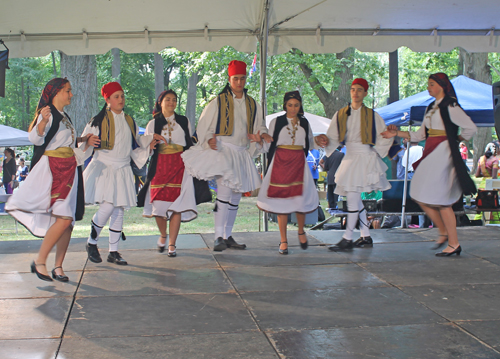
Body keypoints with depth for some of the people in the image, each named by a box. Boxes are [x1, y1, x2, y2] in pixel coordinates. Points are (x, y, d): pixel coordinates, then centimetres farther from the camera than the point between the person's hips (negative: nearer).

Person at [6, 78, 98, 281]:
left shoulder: (65, 118, 22)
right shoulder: (49, 114, -5)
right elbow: (35, 139, -22)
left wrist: (86, 145, 15)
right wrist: (42, 122, -38)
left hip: (69, 171, 8)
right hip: (52, 170, -8)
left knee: (68, 221, 1)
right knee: (63, 218, -18)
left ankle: (58, 267, 6)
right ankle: (39, 261, -8)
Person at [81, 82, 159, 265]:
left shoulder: (129, 121, 15)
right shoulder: (99, 121, -1)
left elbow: (136, 142, 26)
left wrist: (152, 138, 12)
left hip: (122, 170, 5)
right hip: (103, 168, -5)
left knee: (119, 210, 3)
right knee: (107, 207, -18)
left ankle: (114, 251, 11)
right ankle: (91, 242, 4)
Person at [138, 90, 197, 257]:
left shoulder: (184, 121, 15)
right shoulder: (153, 124, 13)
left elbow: (190, 144, 19)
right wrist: (150, 146, -10)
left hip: (179, 166, 0)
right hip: (160, 166, 0)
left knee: (176, 205, -9)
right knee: (159, 203, -6)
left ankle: (171, 244, -4)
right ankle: (163, 235, 23)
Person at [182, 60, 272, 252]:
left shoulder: (252, 105, 12)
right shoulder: (218, 102, 0)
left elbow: (260, 125, 21)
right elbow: (203, 126, 2)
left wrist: (262, 134, -2)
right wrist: (209, 139, -17)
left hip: (242, 153, 6)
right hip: (222, 150, -5)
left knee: (235, 196, 9)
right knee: (224, 192, -19)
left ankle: (228, 236, 18)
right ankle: (219, 237, -19)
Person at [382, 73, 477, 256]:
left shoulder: (450, 106, -8)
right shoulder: (431, 108, 16)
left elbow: (470, 128, -11)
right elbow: (420, 135, 17)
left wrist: (456, 140, 1)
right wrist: (397, 133, 11)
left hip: (443, 153, -8)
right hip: (430, 154, 8)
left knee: (440, 200, -7)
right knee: (421, 197, 4)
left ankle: (454, 244, 3)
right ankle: (444, 232, 20)